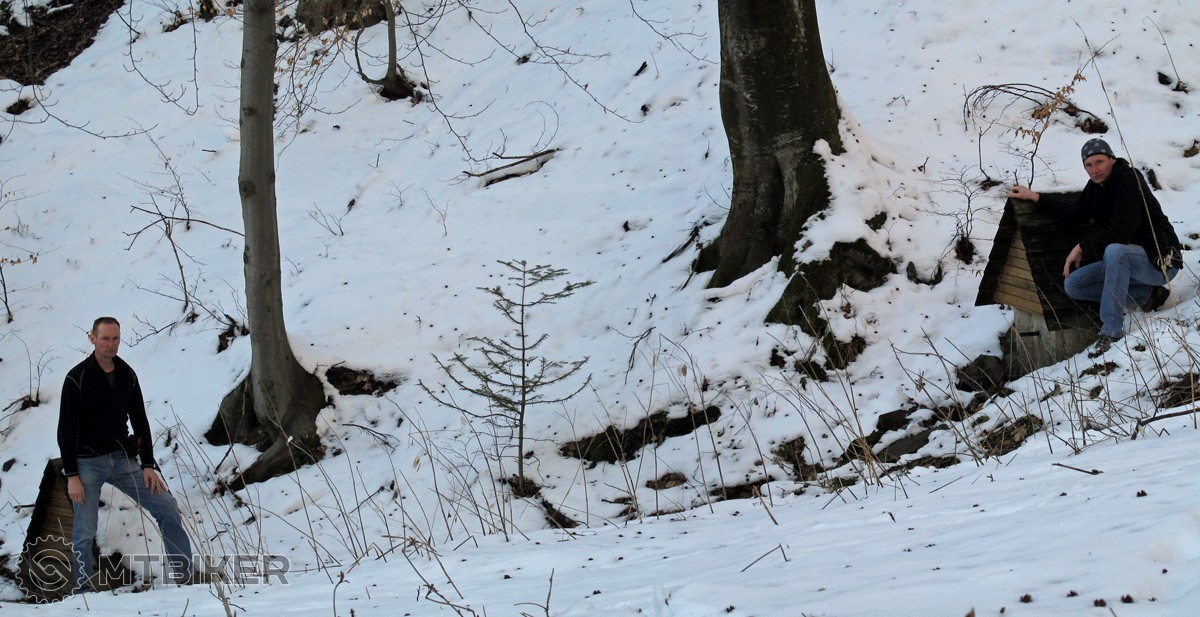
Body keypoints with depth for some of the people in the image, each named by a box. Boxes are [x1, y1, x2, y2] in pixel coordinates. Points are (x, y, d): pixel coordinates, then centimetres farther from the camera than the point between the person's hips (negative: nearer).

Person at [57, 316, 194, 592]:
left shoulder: (127, 375, 7)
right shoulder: (77, 378, -8)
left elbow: (140, 421, 12)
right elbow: (66, 429, -9)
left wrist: (148, 464, 4)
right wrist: (71, 475, -14)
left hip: (122, 459, 4)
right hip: (88, 463, -4)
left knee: (166, 507, -3)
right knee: (84, 532, -6)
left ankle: (186, 575, 2)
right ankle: (83, 589, 9)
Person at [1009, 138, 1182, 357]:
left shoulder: (1129, 179, -20)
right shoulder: (1096, 186, 6)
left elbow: (1121, 233, -28)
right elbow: (1073, 214, 22)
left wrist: (1082, 247, -18)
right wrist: (1034, 197, 16)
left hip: (1159, 260, -9)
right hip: (1125, 260, 9)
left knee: (1114, 251, -39)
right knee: (1072, 285, 2)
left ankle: (1112, 329, -33)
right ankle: (1147, 295, 2)